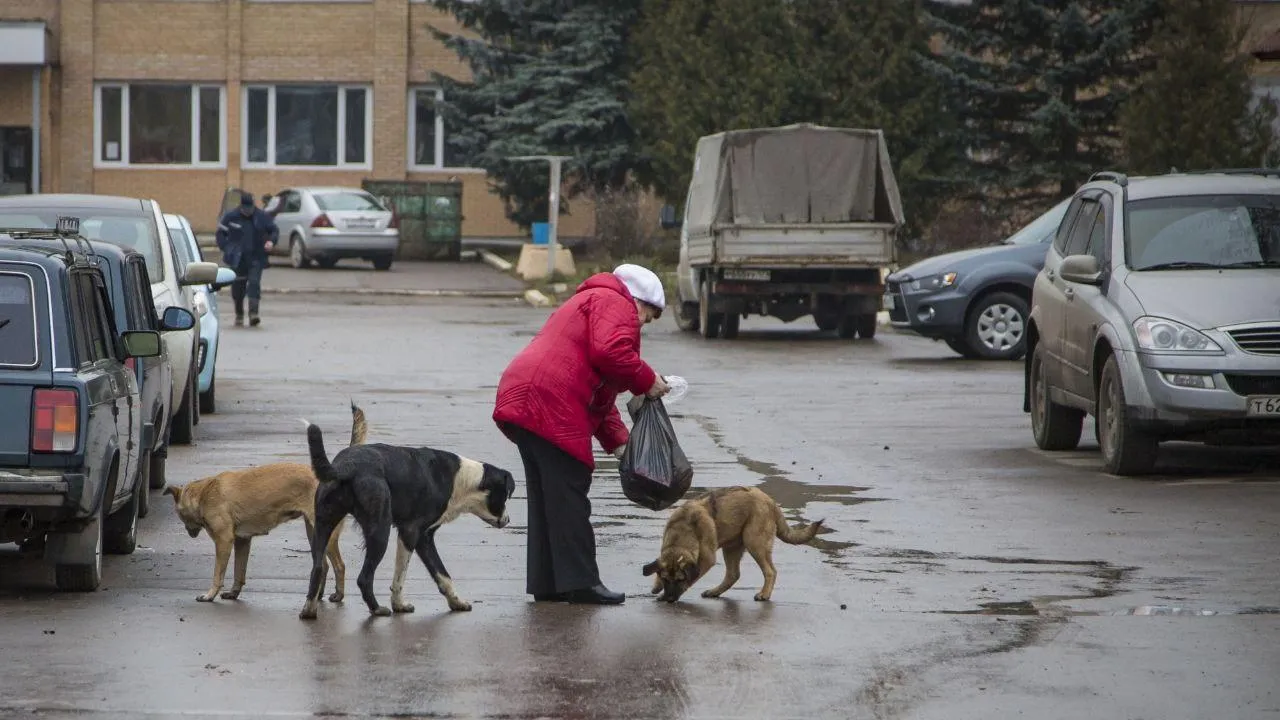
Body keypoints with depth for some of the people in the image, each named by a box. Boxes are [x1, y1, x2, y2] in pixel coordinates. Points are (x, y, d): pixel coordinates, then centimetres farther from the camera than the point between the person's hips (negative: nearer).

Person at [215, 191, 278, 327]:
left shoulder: (262, 217, 2)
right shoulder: (231, 217, 0)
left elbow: (274, 230, 11)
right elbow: (221, 233, 8)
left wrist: (271, 241, -10)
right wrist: (226, 249, -6)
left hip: (256, 259, -1)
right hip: (237, 260, 1)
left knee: (254, 283, -15)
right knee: (238, 287, 6)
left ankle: (253, 313, -20)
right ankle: (239, 315, 24)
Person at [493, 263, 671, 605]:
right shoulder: (615, 304, 2)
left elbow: (600, 396, 32)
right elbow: (611, 353, -18)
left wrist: (617, 441, 23)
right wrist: (647, 381, -3)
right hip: (551, 406, -10)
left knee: (546, 497, 13)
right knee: (568, 496, -8)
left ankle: (547, 583, 16)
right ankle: (580, 582, -7)